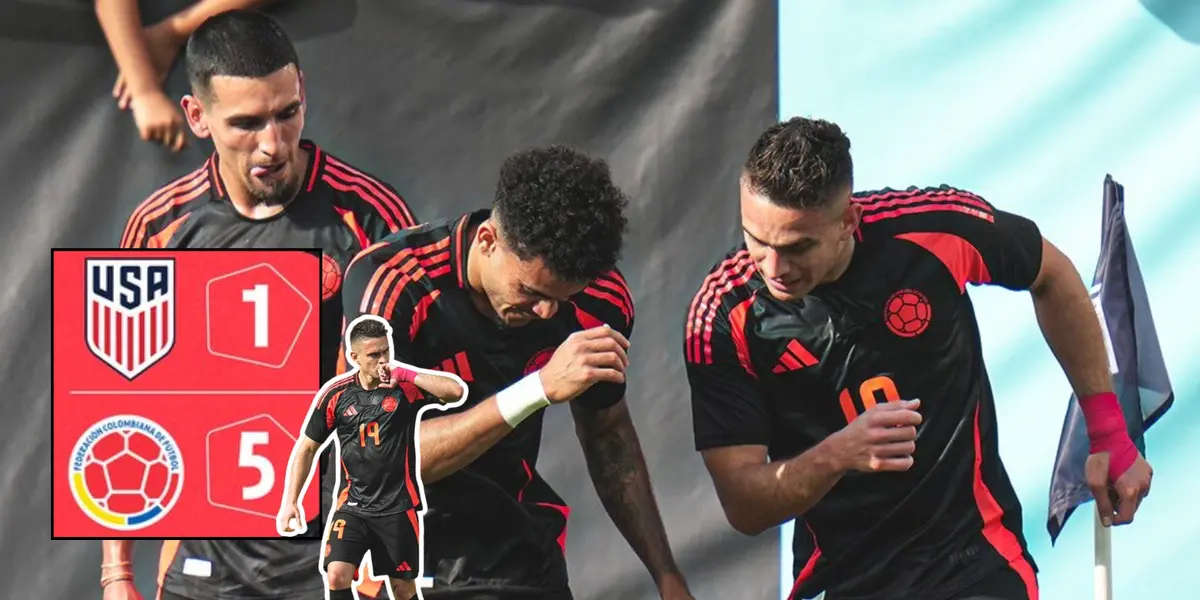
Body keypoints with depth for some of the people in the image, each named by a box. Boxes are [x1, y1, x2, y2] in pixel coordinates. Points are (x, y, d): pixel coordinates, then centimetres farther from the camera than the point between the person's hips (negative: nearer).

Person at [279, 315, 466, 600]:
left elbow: (457, 391, -25)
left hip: (398, 506, -1)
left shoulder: (406, 385, -9)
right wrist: (289, 502, 1)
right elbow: (307, 447, 6)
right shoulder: (336, 393, -4)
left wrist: (405, 375, -27)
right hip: (354, 506, 1)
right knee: (337, 576, -17)